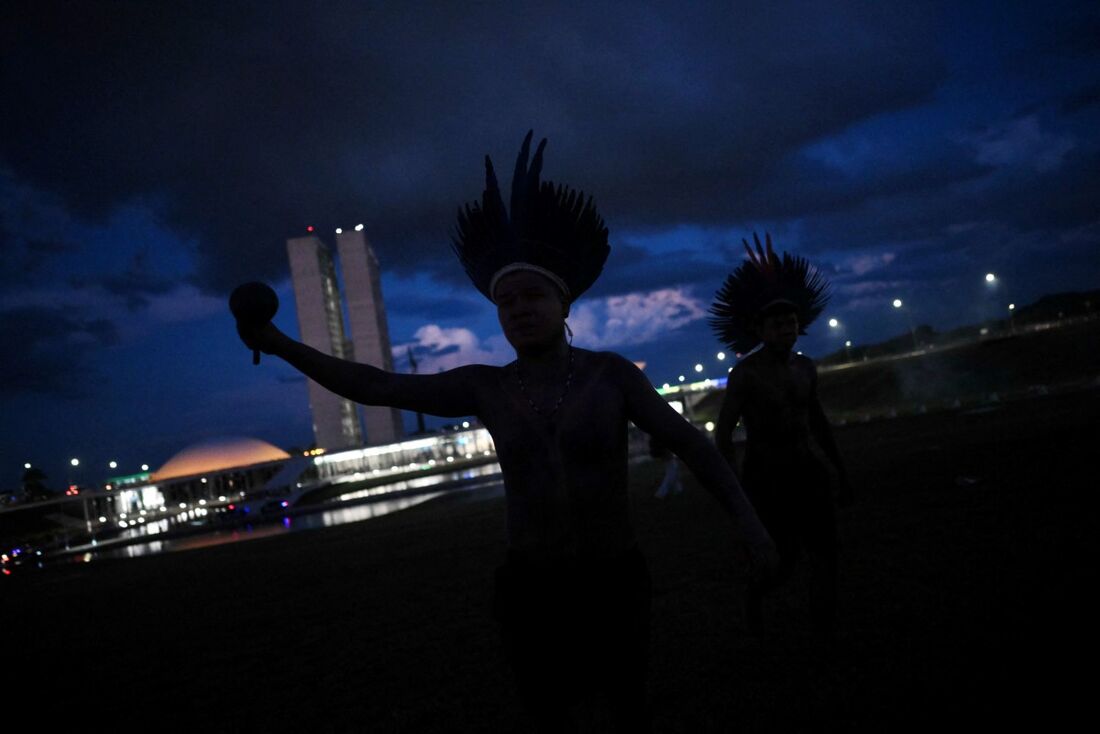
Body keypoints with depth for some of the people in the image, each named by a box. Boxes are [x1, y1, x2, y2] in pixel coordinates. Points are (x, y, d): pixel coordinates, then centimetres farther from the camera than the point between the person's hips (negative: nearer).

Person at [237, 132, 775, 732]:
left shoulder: (610, 373, -7)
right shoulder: (485, 387, -3)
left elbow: (690, 443, -8)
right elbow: (377, 387, -5)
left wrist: (746, 519, -20)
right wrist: (282, 346, -10)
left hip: (614, 582, -1)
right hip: (530, 590, 2)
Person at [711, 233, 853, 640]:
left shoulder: (805, 367, 6)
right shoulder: (746, 372, -14)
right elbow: (723, 433, -17)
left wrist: (841, 473, 21)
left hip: (809, 472, 6)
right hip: (766, 477, -6)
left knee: (825, 555, 3)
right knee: (782, 562, -1)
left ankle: (826, 633, 18)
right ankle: (754, 591, 32)